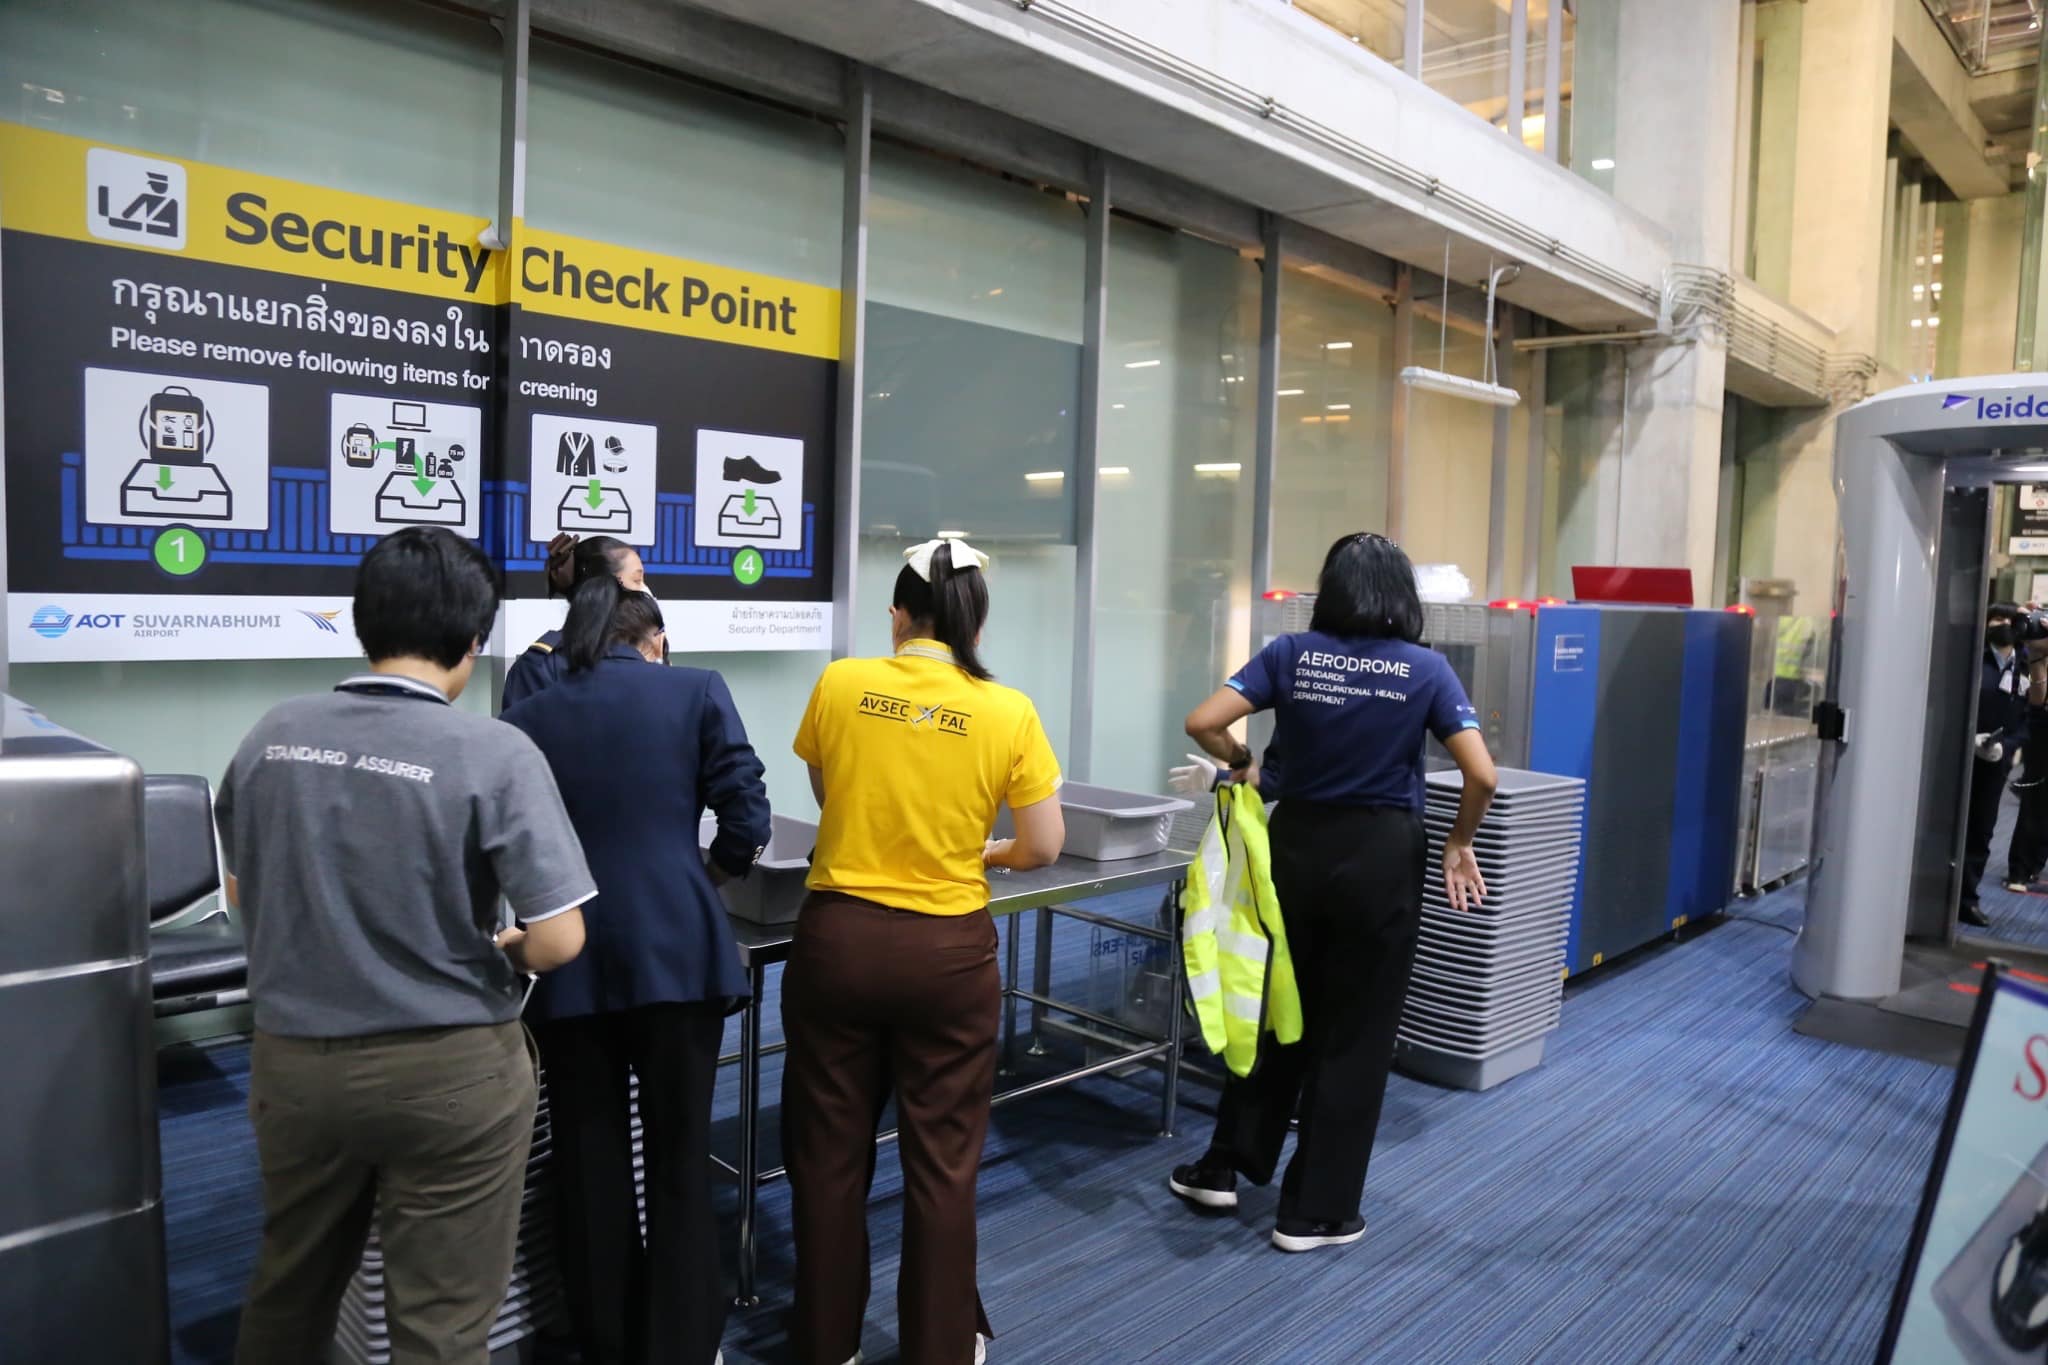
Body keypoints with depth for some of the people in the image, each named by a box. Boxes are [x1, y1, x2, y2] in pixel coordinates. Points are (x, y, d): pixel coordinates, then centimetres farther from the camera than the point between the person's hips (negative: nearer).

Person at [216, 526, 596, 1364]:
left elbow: (243, 895, 12)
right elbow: (560, 941, -19)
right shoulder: (493, 753, -19)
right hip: (446, 1072, -5)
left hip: (293, 1059, 5)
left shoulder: (272, 736, -3)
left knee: (288, 1289, 28)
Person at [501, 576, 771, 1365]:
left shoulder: (525, 720, 9)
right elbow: (747, 819, -3)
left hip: (569, 965, 2)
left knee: (587, 1166, 15)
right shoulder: (697, 693, 2)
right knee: (679, 1162, 11)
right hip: (677, 953, -2)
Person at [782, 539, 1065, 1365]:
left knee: (829, 1152, 16)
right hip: (946, 953, -1)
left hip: (837, 939, 1)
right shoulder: (1008, 713, -8)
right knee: (942, 1160, 14)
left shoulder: (839, 685, -5)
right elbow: (1043, 849, -3)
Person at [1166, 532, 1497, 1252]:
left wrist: (1243, 767, 5)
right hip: (1381, 855, -2)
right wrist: (1459, 844, 4)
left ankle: (1226, 1166, 29)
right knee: (1354, 1034, 9)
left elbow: (1202, 723, -12)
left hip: (1297, 843, 2)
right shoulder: (1425, 669, -6)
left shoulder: (1292, 653, -4)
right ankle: (1314, 1212, 18)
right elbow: (1481, 776, -11)